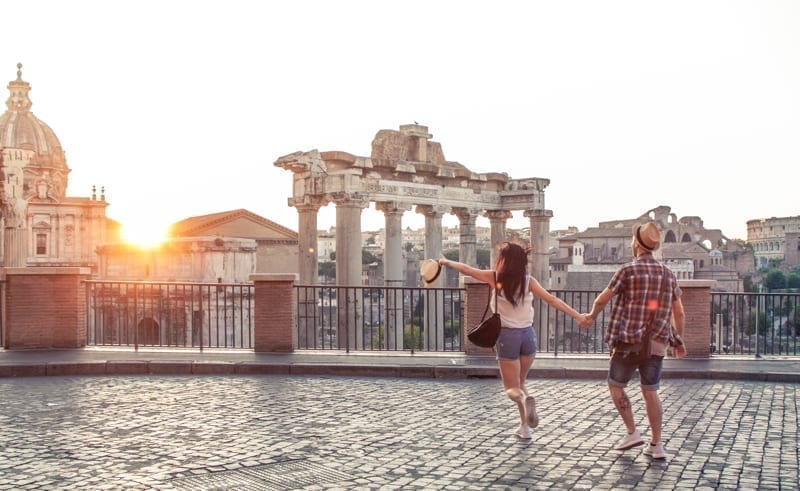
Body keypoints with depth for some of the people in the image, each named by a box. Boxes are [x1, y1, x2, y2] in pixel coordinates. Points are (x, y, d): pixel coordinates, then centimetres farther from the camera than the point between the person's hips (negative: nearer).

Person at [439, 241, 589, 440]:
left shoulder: (495, 277, -6)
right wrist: (578, 316, -10)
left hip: (507, 335, -3)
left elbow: (466, 269, 6)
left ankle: (526, 399, -28)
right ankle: (524, 427, 14)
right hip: (528, 334, 3)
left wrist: (446, 261, 23)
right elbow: (552, 299, -10)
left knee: (512, 388, 6)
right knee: (519, 382, 23)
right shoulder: (528, 280, -3)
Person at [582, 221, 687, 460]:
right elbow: (679, 313, 10)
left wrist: (592, 316, 16)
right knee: (650, 392, 10)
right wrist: (678, 339, 22)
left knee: (616, 385, 12)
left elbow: (602, 299, -3)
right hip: (657, 344, 5)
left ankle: (632, 432, 5)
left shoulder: (629, 270, -8)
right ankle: (656, 444, 9)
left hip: (629, 341, -5)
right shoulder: (668, 274, 8)